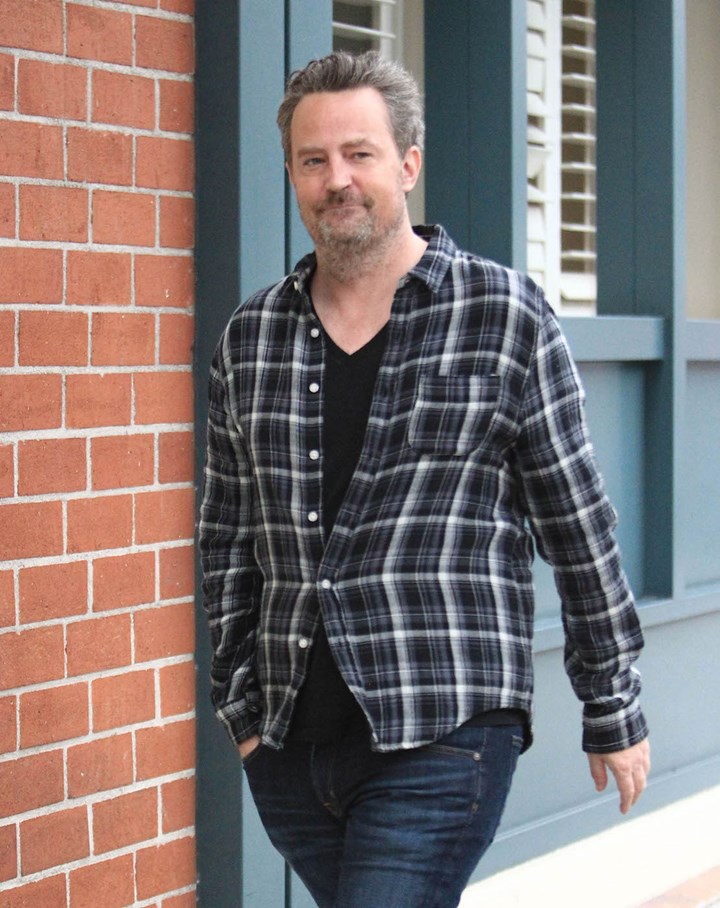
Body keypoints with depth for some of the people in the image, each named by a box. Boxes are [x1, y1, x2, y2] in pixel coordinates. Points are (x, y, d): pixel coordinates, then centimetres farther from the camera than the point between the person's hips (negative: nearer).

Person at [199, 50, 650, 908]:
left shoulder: (506, 317, -3)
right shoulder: (251, 337, 8)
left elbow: (579, 530, 0)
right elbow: (227, 540, 15)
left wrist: (613, 710, 3)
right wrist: (241, 706, 13)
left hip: (440, 741, -4)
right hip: (288, 748, 4)